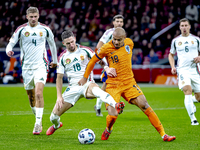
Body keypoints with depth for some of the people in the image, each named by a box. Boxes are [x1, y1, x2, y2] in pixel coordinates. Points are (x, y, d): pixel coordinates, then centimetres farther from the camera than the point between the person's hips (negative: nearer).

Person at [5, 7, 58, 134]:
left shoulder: (45, 29, 2)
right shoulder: (21, 29, 0)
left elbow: (52, 44, 18)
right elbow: (11, 43, 1)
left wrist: (55, 60, 27)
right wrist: (9, 50, -23)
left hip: (41, 66, -2)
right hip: (26, 66, 2)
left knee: (38, 93, -19)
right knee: (31, 96, 9)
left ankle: (38, 124, -19)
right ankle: (38, 118, 28)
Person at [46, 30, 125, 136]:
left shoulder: (85, 50, 0)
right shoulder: (62, 57, 5)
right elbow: (59, 78, 9)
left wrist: (106, 68, -19)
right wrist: (59, 96, 0)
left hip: (87, 84, -3)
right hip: (73, 88, 3)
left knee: (94, 88, -43)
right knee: (54, 116, -3)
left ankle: (115, 106, -71)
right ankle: (56, 125, 37)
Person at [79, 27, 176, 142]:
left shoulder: (129, 43, 0)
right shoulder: (107, 48, -11)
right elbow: (93, 61, 3)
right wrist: (85, 77, 10)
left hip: (129, 83, 3)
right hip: (113, 85, -3)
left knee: (145, 106, -10)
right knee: (112, 116, -14)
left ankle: (163, 134, -5)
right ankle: (108, 130, 23)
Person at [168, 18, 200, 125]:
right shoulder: (175, 41, 10)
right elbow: (171, 55, 23)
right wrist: (173, 67, 7)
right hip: (182, 70, -1)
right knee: (188, 91, -24)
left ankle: (190, 101, 41)